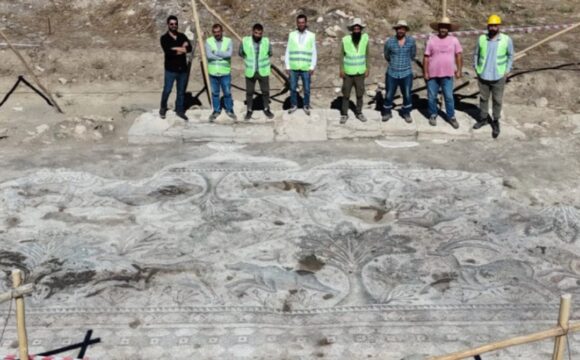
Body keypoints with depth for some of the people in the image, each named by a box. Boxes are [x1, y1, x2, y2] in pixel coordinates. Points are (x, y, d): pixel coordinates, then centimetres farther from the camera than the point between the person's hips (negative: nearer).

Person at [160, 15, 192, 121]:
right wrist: (182, 48, -15)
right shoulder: (164, 38, -5)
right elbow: (168, 51, -21)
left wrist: (175, 49, -17)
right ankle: (163, 108, 22)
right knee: (167, 90, 0)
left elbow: (189, 48, -7)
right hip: (170, 69, -4)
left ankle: (180, 110, 22)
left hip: (183, 69, 4)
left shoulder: (182, 36, 8)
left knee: (181, 91, 9)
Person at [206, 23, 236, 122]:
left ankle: (229, 110, 24)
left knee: (227, 92, 6)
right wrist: (223, 55, -16)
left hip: (225, 72, -1)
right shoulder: (208, 41, -3)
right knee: (215, 93, 11)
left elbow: (229, 54, -19)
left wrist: (216, 52, -16)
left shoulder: (228, 41, -3)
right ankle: (216, 110, 26)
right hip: (213, 72, 1)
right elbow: (209, 55, -17)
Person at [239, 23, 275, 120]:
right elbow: (241, 53, 5)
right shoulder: (245, 41, -13)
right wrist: (249, 61, 9)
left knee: (265, 91, 11)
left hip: (263, 71, 0)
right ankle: (249, 111, 25)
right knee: (249, 92, 10)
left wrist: (263, 61, 10)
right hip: (250, 72, 0)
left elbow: (270, 54, 8)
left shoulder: (266, 41, -11)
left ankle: (266, 109, 29)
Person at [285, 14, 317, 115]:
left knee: (307, 89, 6)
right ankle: (293, 105, 22)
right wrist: (287, 66, -1)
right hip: (293, 68, 1)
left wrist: (312, 67, -5)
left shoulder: (311, 36, 2)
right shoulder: (292, 35, 3)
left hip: (306, 68, -1)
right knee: (293, 88, 7)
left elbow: (314, 53, 2)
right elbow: (288, 52, 5)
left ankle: (306, 106, 20)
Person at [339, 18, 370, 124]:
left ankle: (359, 113, 25)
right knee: (346, 94, 5)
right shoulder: (345, 40, -11)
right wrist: (341, 69, -6)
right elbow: (342, 55, -2)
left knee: (360, 94, 10)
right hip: (348, 73, -2)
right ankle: (344, 114, 16)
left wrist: (367, 68, 2)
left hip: (360, 73, 2)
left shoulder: (365, 38, -6)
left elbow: (366, 54, 3)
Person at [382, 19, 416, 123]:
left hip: (406, 73, 0)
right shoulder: (389, 42, -6)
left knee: (407, 95, 8)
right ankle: (387, 112, 24)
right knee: (389, 95, 6)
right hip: (392, 73, 0)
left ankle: (406, 113, 25)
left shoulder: (411, 41, -5)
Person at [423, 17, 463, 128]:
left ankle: (451, 117, 16)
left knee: (449, 97, 3)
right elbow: (426, 57, 0)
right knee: (432, 97, 9)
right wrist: (425, 72, -4)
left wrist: (459, 70, -2)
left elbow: (459, 55, 5)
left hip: (447, 75, 0)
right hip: (432, 75, 0)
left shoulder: (454, 40, 1)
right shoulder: (431, 40, -1)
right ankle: (433, 115, 25)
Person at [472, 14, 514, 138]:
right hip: (483, 75, 2)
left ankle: (496, 122, 18)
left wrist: (507, 71, -3)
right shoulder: (482, 38, -3)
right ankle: (483, 118, 31)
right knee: (483, 98, 15)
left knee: (497, 100, 5)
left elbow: (510, 56, 3)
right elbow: (476, 54, 8)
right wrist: (476, 68, 3)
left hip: (498, 76, -2)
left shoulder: (506, 40, -8)